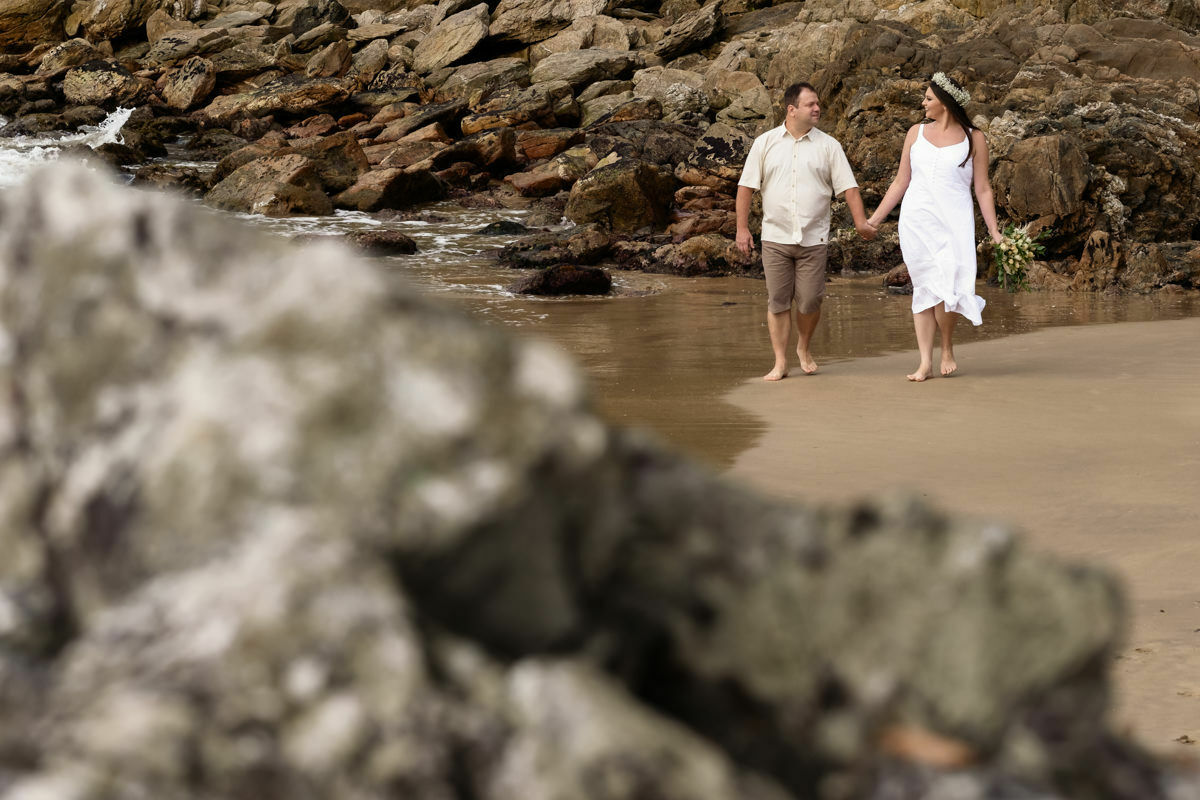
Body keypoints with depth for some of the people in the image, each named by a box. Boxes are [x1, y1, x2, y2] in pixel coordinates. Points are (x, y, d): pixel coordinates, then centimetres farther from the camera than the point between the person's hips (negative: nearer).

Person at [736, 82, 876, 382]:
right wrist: (742, 228, -1)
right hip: (776, 237, 0)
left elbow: (848, 186, 2)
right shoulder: (765, 143, 4)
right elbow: (746, 187, 5)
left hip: (813, 239, 0)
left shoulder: (828, 146, 5)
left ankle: (805, 347, 26)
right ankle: (780, 363, 8)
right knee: (778, 302, 1)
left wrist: (861, 222, -9)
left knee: (810, 301, -1)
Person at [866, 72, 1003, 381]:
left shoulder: (973, 139, 5)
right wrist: (874, 219, 13)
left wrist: (994, 231, -2)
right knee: (923, 288, 0)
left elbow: (982, 189, 6)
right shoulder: (916, 133, 13)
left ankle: (947, 349, 4)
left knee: (946, 286, -17)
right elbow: (900, 183, 17)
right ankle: (925, 362, -1)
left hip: (953, 221, -3)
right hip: (916, 220, 3)